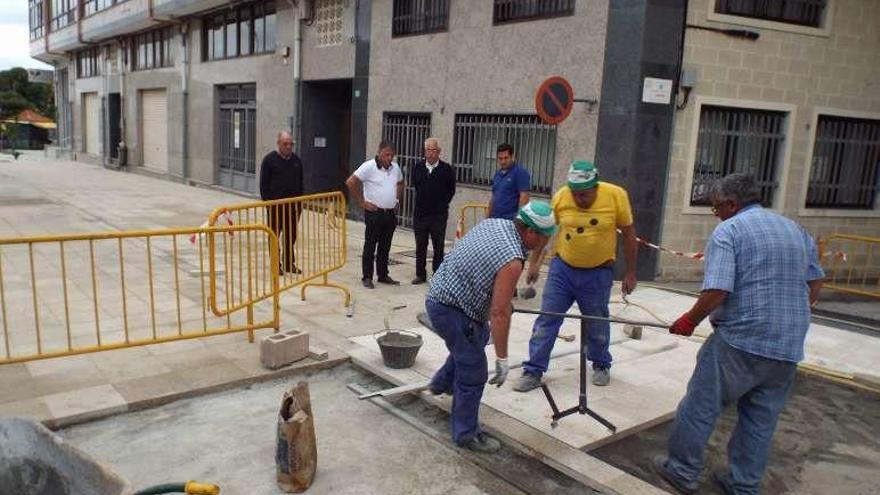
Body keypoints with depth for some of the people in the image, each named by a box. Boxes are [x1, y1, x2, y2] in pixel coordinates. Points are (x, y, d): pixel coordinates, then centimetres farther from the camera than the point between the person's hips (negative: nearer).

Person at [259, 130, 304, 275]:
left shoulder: (296, 160, 10)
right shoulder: (269, 159, -4)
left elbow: (300, 183, 14)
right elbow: (264, 184, -5)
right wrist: (267, 202, -11)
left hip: (292, 205, 4)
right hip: (275, 205, -4)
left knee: (291, 236, 9)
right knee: (275, 235, 4)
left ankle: (289, 264, 20)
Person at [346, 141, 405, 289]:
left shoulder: (395, 167, 7)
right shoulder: (369, 166, -12)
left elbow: (401, 183, 27)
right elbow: (350, 182, -16)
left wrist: (397, 199, 15)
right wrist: (362, 202, -12)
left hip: (391, 214, 6)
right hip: (374, 213, -6)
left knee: (385, 247, 14)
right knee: (370, 247, 2)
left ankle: (383, 275, 24)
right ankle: (367, 277, 10)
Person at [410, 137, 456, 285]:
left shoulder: (447, 170, -4)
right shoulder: (417, 168, 5)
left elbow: (451, 190, 3)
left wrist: (443, 204, 1)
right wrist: (422, 202, 10)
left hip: (439, 215, -3)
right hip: (420, 213, 3)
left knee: (438, 247, 4)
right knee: (420, 246, 9)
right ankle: (420, 275, 20)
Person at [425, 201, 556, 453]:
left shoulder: (493, 223, 1)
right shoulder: (512, 261, -24)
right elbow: (499, 314, -25)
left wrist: (504, 300, 27)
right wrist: (502, 359, -17)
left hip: (438, 295, 10)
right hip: (452, 311, -10)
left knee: (479, 336, 32)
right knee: (473, 374, 2)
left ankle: (442, 383, 46)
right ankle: (466, 433, 17)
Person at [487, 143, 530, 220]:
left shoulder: (520, 172, -8)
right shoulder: (498, 172, 15)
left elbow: (524, 197, -14)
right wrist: (489, 217, 16)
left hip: (510, 220, -7)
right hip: (495, 219, 7)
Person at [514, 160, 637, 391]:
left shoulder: (616, 196, -16)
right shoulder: (560, 197, -12)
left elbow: (629, 234, -5)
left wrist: (630, 273, -1)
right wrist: (533, 263, 4)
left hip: (598, 273, -1)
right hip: (562, 269, 1)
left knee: (597, 325, 14)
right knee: (547, 320, 1)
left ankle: (601, 366, 39)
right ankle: (533, 371, 11)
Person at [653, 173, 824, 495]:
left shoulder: (728, 231, -10)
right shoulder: (796, 230, 13)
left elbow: (717, 291, -19)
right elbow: (815, 283, 19)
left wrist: (690, 321, -5)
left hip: (739, 341, -7)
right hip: (788, 348, 7)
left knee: (700, 407, 8)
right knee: (761, 420, 15)